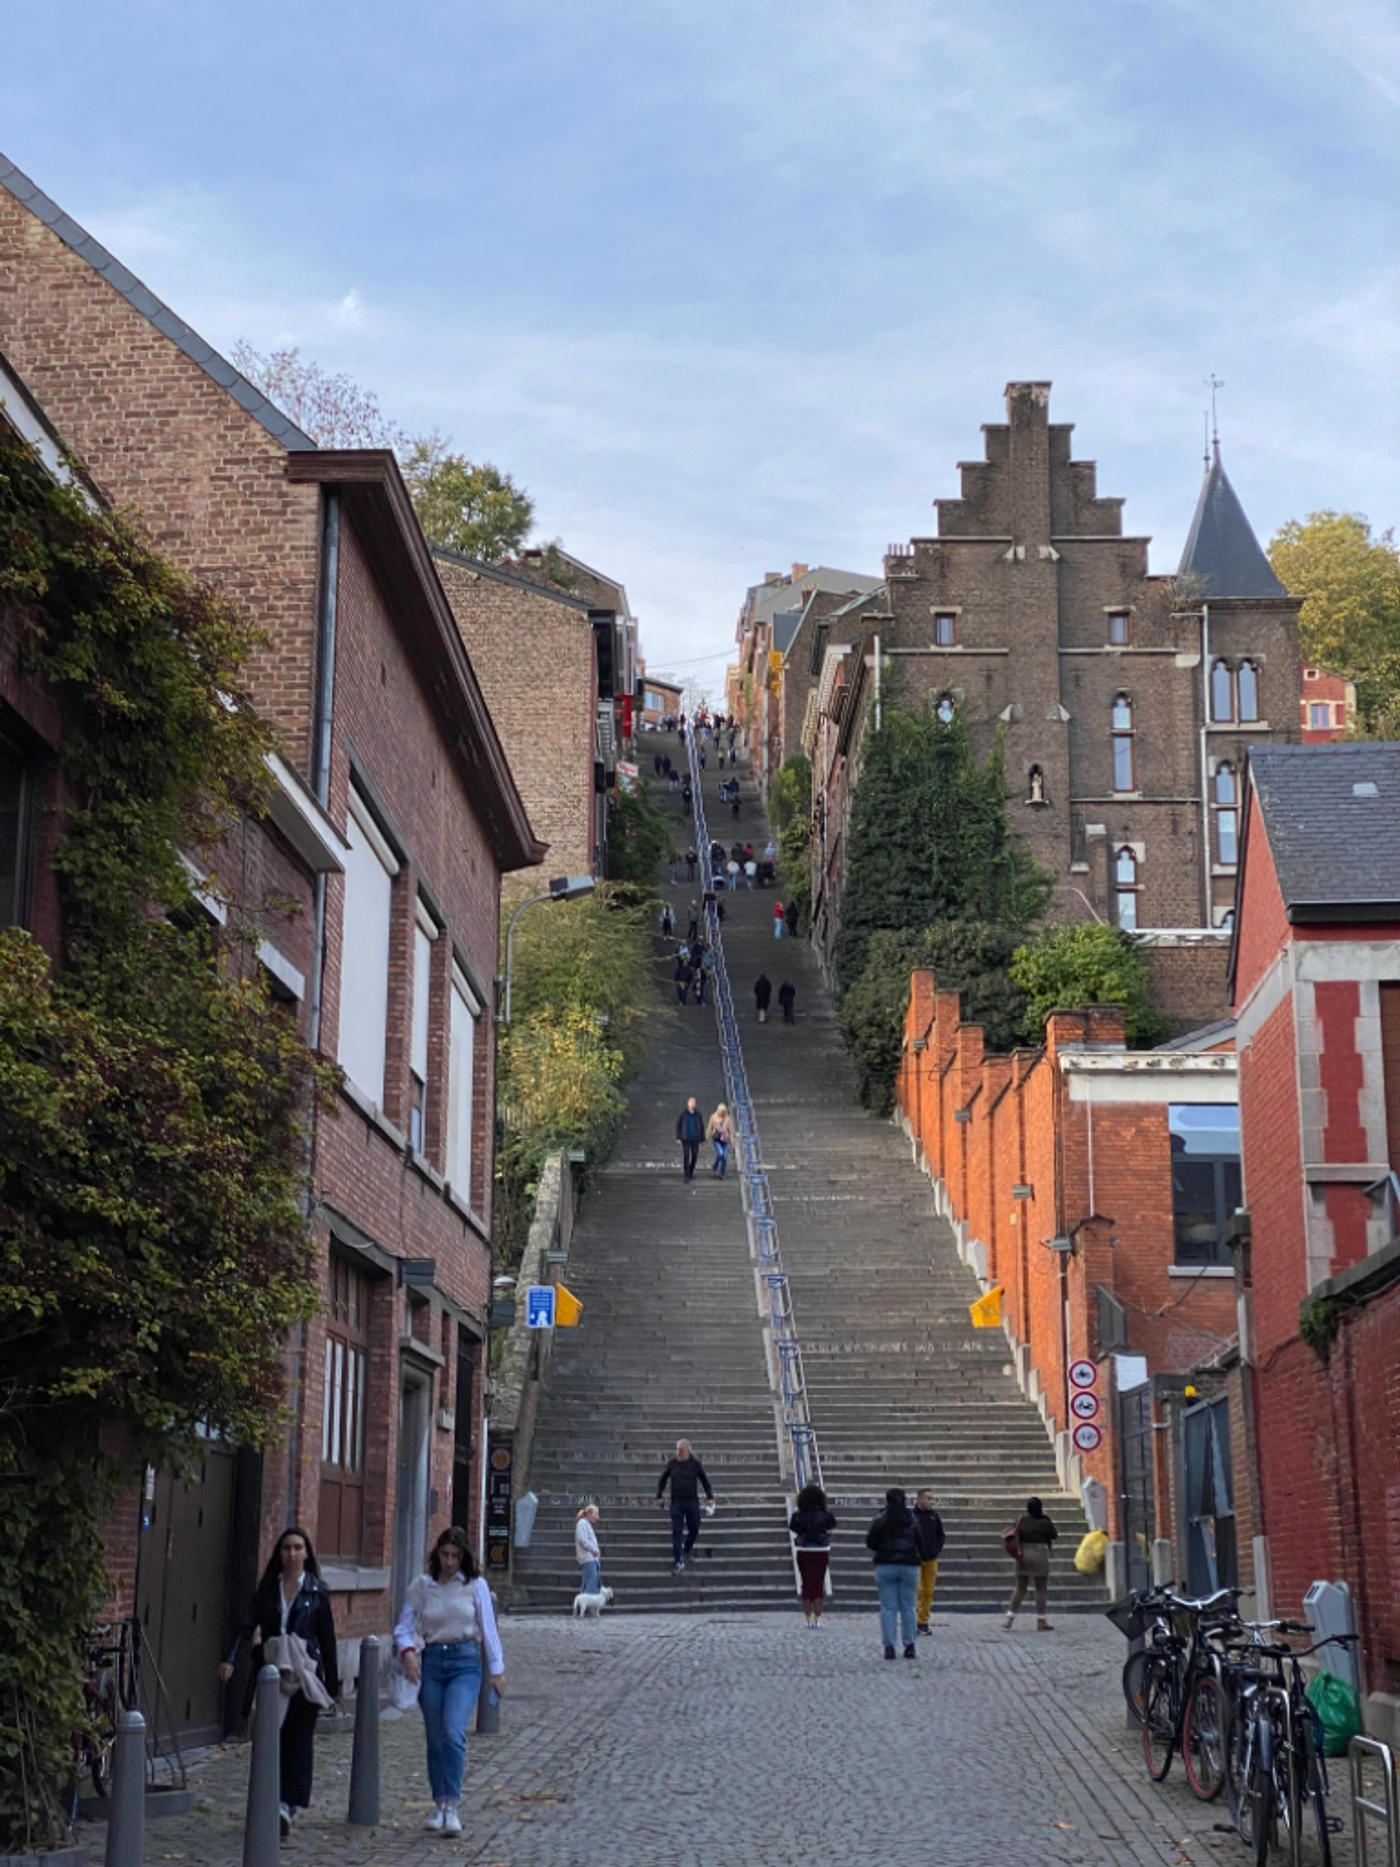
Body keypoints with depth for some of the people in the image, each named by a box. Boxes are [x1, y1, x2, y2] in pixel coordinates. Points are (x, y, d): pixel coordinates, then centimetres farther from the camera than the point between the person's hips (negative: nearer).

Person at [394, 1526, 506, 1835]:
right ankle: (439, 1804, 21)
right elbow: (404, 1627, 4)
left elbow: (488, 1628, 6)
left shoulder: (475, 1586, 2)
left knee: (454, 1733, -19)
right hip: (430, 1662, 2)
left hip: (465, 1662, -2)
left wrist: (497, 1669, 7)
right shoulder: (421, 1587, 4)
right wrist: (407, 1651, -16)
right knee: (435, 1738, 7)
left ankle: (452, 1806, -16)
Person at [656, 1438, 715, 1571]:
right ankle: (677, 1562, -4)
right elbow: (663, 1480, 12)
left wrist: (710, 1497, -2)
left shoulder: (695, 1464, -1)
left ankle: (686, 1551, 36)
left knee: (694, 1529, 8)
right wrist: (660, 1496, 5)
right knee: (676, 1532, -6)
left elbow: (705, 1481, 7)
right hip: (676, 1502, 0)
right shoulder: (672, 1464, 1)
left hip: (692, 1502, 1)